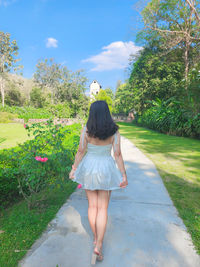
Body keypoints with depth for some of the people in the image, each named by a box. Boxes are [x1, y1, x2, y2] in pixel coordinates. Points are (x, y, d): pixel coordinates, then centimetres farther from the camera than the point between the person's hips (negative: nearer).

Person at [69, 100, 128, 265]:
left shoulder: (86, 129, -10)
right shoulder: (114, 131, -11)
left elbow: (81, 151, -8)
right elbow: (118, 155, -11)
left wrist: (74, 169, 4)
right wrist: (124, 175, -3)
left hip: (89, 168, 1)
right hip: (106, 170, -1)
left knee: (92, 205, 17)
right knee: (103, 208, 10)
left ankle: (96, 238, 34)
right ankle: (98, 246, 8)